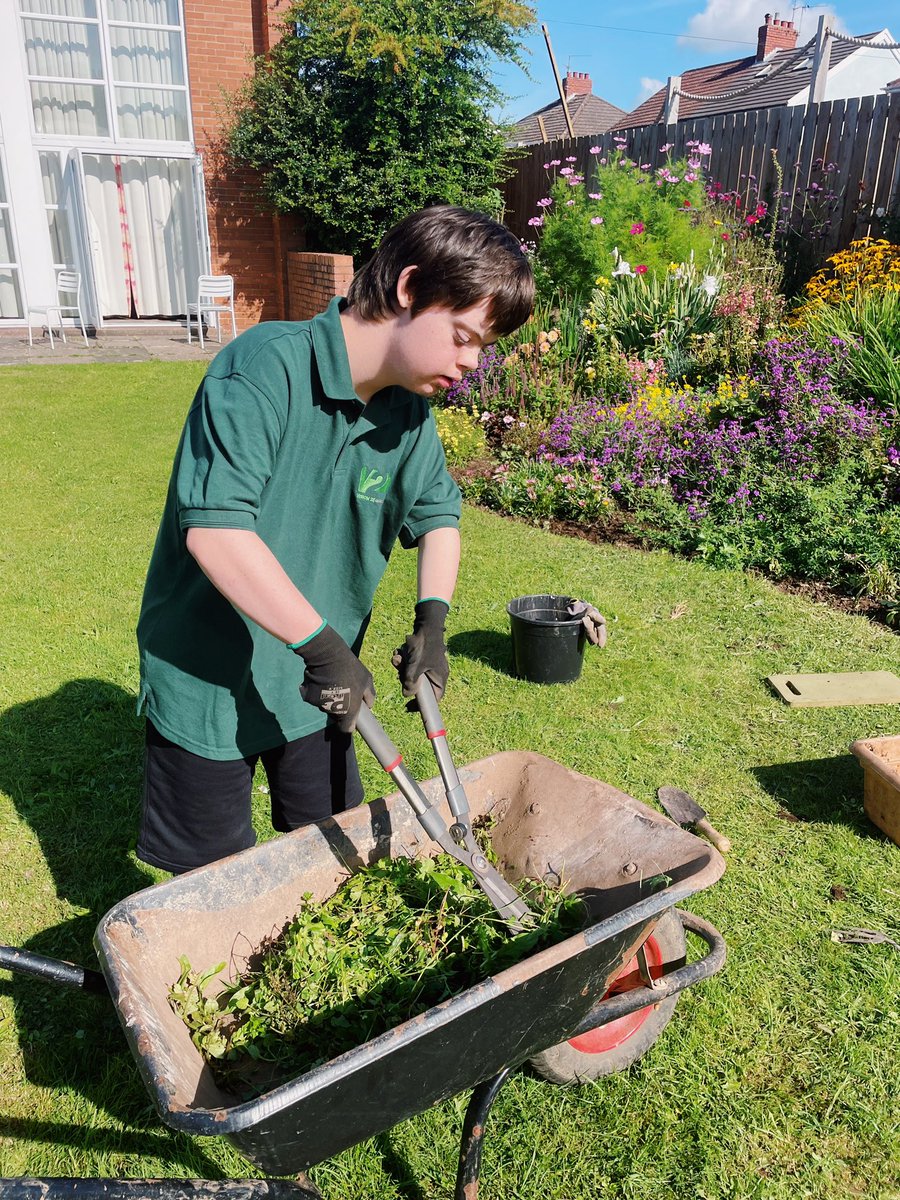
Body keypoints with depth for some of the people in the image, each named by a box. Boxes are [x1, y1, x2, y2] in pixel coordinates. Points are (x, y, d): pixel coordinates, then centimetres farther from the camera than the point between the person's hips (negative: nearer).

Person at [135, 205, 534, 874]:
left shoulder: (409, 408, -4)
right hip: (209, 683, -6)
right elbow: (214, 528, -35)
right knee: (215, 874, 14)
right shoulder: (266, 368, -26)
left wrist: (433, 615, -9)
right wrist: (320, 643, -32)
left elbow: (437, 512, 8)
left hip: (315, 686, 6)